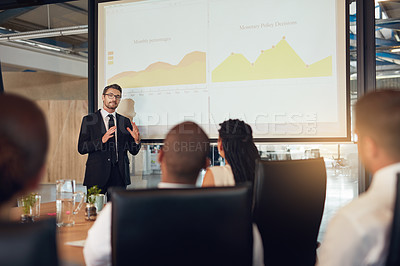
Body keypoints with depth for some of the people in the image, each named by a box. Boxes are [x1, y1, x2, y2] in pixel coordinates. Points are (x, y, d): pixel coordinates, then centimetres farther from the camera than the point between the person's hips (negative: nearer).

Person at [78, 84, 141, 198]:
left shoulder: (125, 121, 12)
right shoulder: (89, 120, 4)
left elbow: (133, 151, 11)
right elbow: (81, 148, -4)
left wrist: (137, 140, -11)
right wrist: (102, 140, -19)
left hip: (120, 175, 2)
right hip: (97, 174, -2)